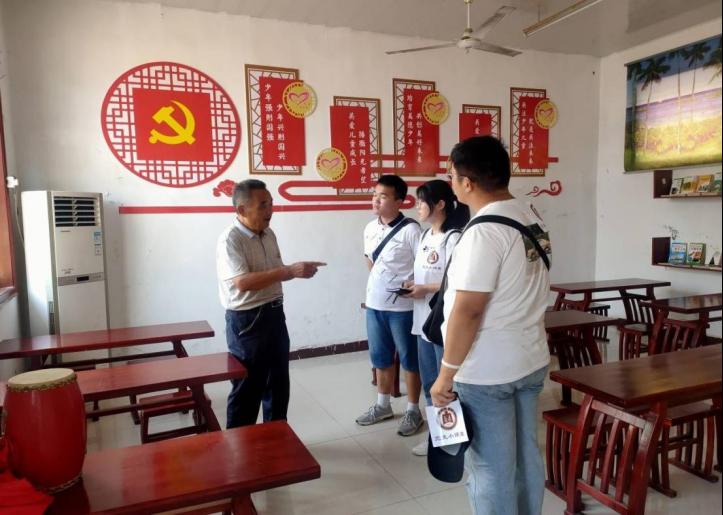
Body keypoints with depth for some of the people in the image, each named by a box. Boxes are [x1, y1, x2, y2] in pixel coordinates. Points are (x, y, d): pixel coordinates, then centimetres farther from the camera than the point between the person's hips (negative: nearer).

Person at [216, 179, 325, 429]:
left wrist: (299, 269, -5)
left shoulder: (268, 234, 6)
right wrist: (290, 271, -33)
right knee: (247, 387, 5)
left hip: (274, 314, 8)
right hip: (246, 320, -8)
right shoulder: (230, 240, -19)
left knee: (278, 382, 18)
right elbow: (243, 283, -31)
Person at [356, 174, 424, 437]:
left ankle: (413, 410, 25)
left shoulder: (410, 230, -15)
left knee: (409, 359, 9)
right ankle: (383, 405, 36)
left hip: (402, 306, -6)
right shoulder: (370, 228, 6)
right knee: (381, 357, 19)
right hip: (374, 303, 7)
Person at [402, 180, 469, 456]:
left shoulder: (454, 238, -16)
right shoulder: (425, 236, 12)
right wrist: (413, 285, 1)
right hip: (424, 319, 9)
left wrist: (426, 289, -18)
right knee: (429, 381, 18)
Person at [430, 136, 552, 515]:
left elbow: (467, 311, -23)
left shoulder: (484, 232, -22)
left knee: (491, 468, 8)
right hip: (531, 361, 8)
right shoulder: (532, 218, 5)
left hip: (486, 372, -8)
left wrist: (447, 373, -16)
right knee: (526, 456, 20)